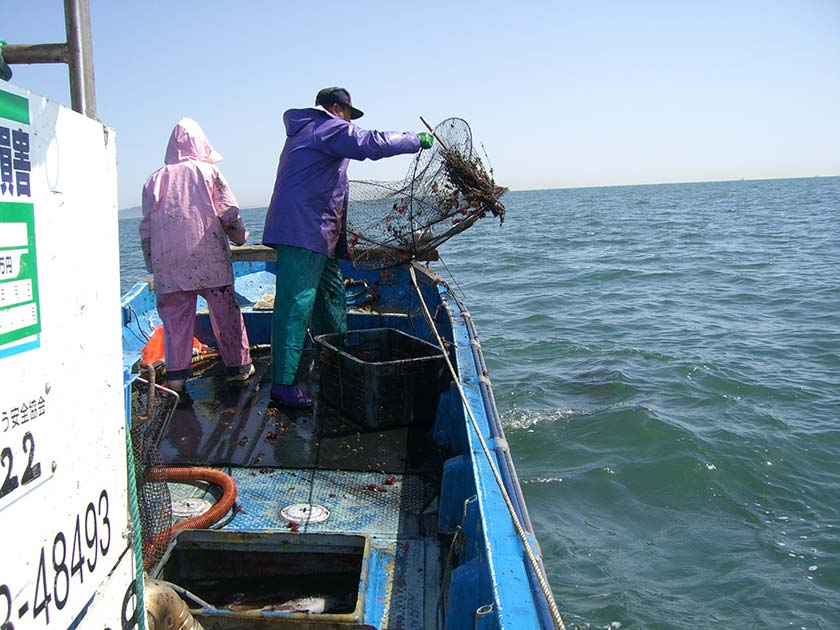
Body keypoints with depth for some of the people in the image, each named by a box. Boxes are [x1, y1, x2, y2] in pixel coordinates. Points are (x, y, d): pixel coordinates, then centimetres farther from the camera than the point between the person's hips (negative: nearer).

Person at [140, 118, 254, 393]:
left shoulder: (155, 179, 12)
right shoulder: (208, 172, 5)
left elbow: (147, 227, 11)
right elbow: (229, 213, 0)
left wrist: (152, 262, 18)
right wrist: (240, 236, 17)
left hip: (169, 263, 2)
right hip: (209, 257, -2)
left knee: (175, 318, 7)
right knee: (225, 312, 8)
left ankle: (176, 375, 7)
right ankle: (239, 366, 16)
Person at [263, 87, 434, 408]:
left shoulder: (304, 131, 28)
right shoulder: (330, 128, -3)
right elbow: (372, 143, -14)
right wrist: (417, 140, -1)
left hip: (317, 236, 11)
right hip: (302, 233, -11)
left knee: (331, 297, 16)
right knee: (295, 305, -13)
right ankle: (283, 384, -14)